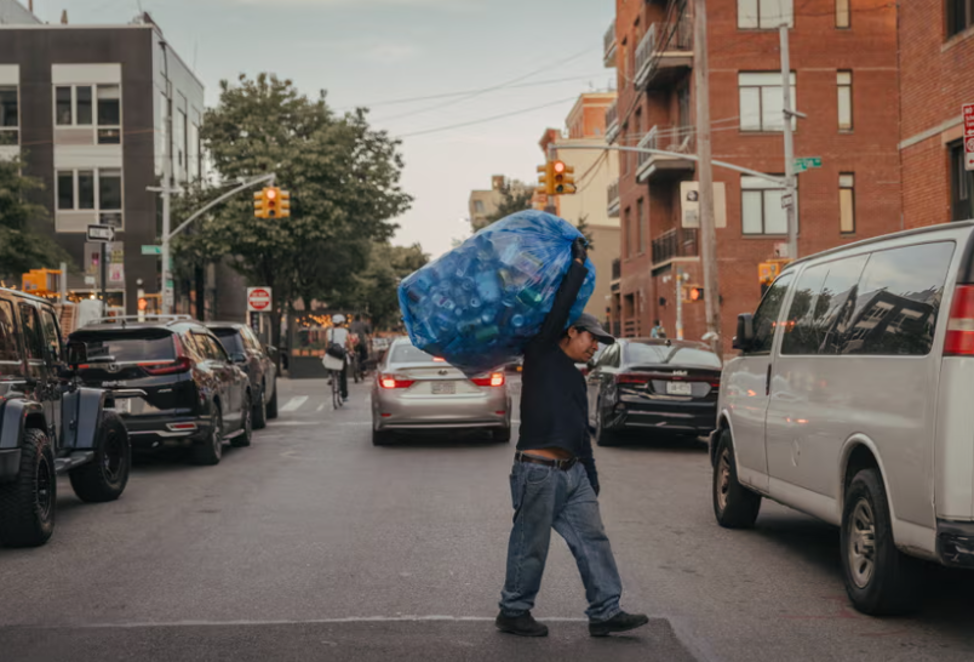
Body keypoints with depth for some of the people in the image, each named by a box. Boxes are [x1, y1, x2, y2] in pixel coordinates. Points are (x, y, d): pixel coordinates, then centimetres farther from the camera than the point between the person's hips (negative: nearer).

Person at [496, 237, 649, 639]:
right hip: (537, 470, -8)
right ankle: (513, 613, 12)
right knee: (530, 545, 0)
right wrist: (578, 264, -3)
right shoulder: (541, 355, 1)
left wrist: (592, 480, 26)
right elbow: (561, 306, -10)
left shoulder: (576, 380, 24)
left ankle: (605, 613, 3)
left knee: (592, 539, 1)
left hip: (573, 472, 8)